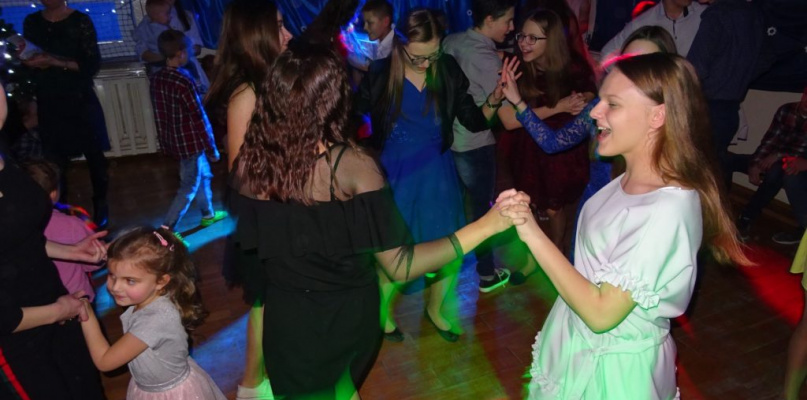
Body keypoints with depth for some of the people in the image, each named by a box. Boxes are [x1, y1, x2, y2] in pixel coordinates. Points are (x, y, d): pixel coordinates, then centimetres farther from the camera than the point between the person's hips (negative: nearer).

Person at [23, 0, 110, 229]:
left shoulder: (80, 21, -3)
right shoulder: (31, 23, 8)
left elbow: (93, 64, -10)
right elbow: (29, 60, 16)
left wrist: (56, 62, -19)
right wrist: (30, 61, -7)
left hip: (81, 100, -3)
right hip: (48, 103, 3)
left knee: (94, 155, 4)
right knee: (54, 160, 2)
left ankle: (100, 206, 16)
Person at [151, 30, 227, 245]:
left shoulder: (157, 78, 0)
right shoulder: (184, 81, -22)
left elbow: (159, 114, 8)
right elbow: (199, 118, -18)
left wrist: (165, 141, 19)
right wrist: (212, 148, -10)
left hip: (173, 140, 8)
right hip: (190, 141, -8)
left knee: (203, 174, 25)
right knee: (189, 187, 3)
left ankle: (208, 215, 40)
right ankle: (167, 230, 4)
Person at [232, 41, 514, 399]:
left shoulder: (251, 162, -14)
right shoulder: (353, 166, -24)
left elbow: (253, 243, 1)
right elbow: (401, 266, -25)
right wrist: (486, 225, -26)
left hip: (285, 317, 1)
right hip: (346, 315, -1)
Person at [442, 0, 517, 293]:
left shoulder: (450, 42, -1)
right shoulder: (488, 59, -21)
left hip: (445, 138, 7)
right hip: (475, 146, -6)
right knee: (481, 207, 9)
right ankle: (487, 274, 24)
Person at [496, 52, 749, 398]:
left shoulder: (668, 211, -29)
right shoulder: (631, 180, -5)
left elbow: (601, 313, -27)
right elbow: (591, 266, 0)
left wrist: (533, 234, -28)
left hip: (612, 368, -7)